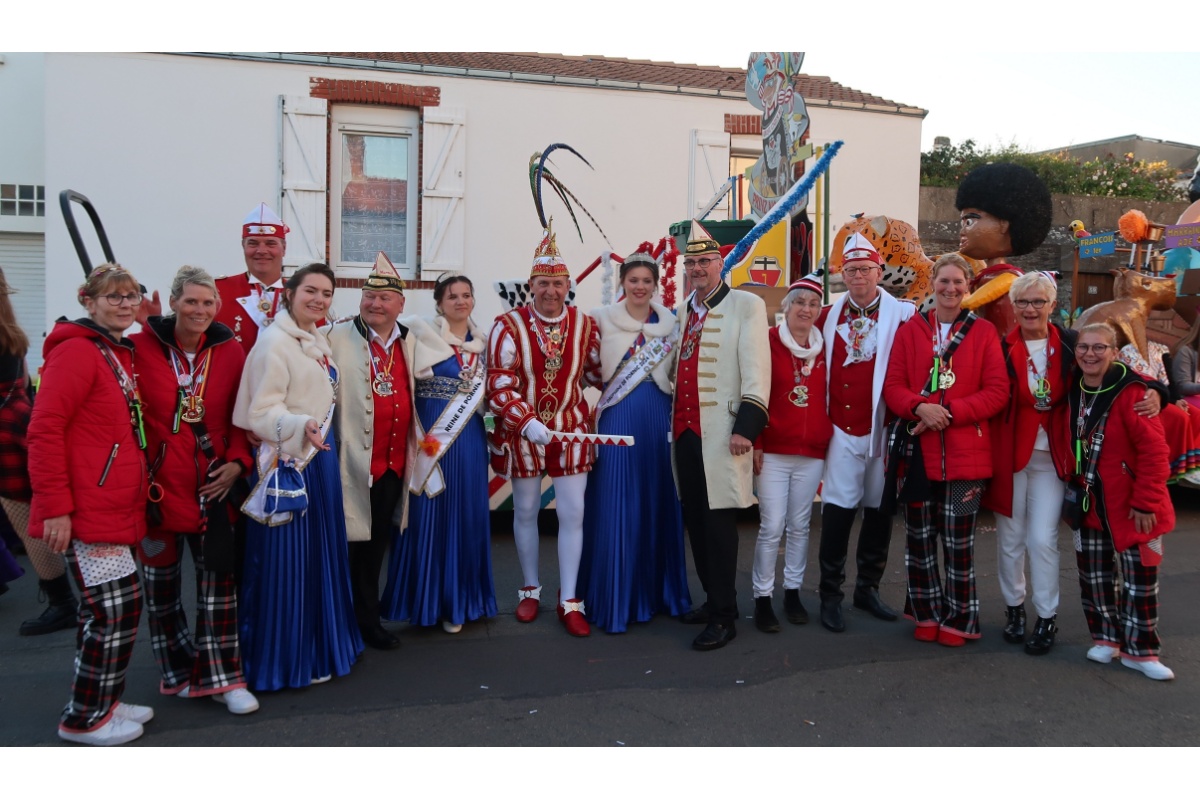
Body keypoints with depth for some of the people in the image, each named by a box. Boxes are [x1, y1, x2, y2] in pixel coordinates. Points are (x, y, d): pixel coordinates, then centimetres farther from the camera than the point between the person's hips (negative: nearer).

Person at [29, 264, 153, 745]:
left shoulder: (122, 354, 15)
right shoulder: (76, 351, -12)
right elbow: (45, 430, -18)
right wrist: (56, 507, -20)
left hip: (118, 509, 9)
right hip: (87, 511, -9)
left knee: (108, 610, 17)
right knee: (116, 608, -5)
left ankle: (102, 701, 31)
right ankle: (84, 719, 12)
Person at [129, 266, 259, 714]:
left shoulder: (230, 352, 1)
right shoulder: (141, 348, -6)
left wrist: (237, 461, -7)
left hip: (212, 483, 1)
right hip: (157, 482, -1)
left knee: (218, 574, 1)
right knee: (161, 577, 12)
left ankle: (220, 676, 12)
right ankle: (178, 672, 28)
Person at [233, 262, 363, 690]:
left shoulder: (319, 342, 12)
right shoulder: (274, 341, -14)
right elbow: (260, 411, -20)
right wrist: (301, 426, -35)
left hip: (320, 459, 9)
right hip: (288, 465, -9)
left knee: (322, 556, 17)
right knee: (286, 562, -1)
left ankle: (319, 647, 31)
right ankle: (285, 659, 13)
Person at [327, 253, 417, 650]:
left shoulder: (408, 341, 12)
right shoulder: (339, 337, -8)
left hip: (395, 461, 6)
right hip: (356, 459, -6)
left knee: (378, 542, 16)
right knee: (357, 540, 4)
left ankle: (368, 616, 29)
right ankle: (366, 621, 19)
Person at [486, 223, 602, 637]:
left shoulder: (585, 325, -1)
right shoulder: (509, 326, -11)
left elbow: (595, 374, 12)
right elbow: (500, 384, -15)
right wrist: (528, 422, -25)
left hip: (571, 429, 2)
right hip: (521, 430, -1)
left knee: (572, 513, 2)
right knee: (526, 511, 12)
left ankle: (569, 601, 14)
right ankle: (530, 590, 31)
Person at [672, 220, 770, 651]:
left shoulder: (746, 306, -3)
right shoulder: (684, 311, 18)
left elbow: (756, 374, -10)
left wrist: (745, 429, -18)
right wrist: (674, 423, 16)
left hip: (721, 434, -7)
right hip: (685, 432, 7)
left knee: (718, 523, -4)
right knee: (694, 520, 13)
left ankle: (723, 616, 6)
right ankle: (714, 598, 27)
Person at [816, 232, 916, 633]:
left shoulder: (902, 314, -2)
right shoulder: (829, 316, 5)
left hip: (884, 428, 0)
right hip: (842, 428, 0)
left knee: (879, 510, 10)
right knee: (837, 509, -3)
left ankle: (868, 588, 26)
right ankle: (830, 595, 7)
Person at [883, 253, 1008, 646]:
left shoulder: (983, 332, 2)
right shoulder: (910, 330, 6)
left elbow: (997, 391, -3)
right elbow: (893, 385, 2)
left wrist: (950, 412, -15)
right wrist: (919, 407, -17)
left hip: (965, 453, -2)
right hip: (918, 450, 2)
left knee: (958, 541, 4)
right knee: (919, 538, 10)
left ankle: (959, 619, 21)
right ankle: (926, 613, 27)